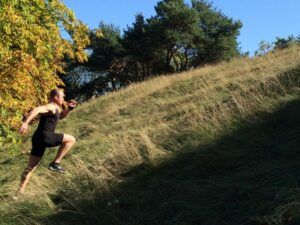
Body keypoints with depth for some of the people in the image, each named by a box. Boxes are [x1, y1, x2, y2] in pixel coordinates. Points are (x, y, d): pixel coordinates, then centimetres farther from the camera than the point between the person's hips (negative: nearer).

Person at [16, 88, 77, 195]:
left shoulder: (55, 108, 23)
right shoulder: (51, 107, -8)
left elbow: (61, 115, 43)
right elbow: (36, 110, -25)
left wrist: (69, 108, 24)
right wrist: (25, 123, -38)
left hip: (38, 138, 10)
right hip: (45, 136, -10)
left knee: (30, 167, 11)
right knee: (71, 139, -2)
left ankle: (19, 192, 13)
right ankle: (55, 163, -3)